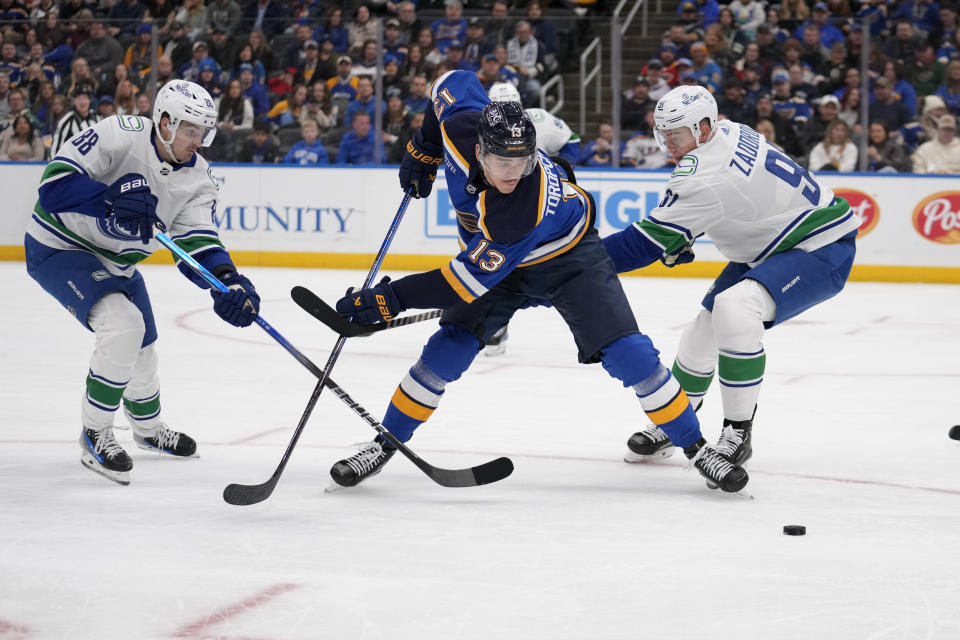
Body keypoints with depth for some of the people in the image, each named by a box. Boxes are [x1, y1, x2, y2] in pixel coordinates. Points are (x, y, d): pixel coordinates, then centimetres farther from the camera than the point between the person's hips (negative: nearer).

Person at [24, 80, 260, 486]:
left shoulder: (196, 179, -9)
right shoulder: (120, 136, -27)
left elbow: (197, 243, -19)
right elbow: (55, 182, -31)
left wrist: (228, 280, -37)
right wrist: (111, 198, -44)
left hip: (117, 261, 8)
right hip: (59, 249, -8)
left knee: (142, 347, 19)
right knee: (123, 323, -27)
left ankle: (148, 428, 50)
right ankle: (95, 435, -12)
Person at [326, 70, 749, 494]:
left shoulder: (526, 210, -43)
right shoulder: (461, 127, -30)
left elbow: (470, 280, -37)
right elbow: (455, 81, -5)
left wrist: (390, 299, -37)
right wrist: (423, 151, 1)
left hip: (566, 256, -5)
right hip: (496, 254, 5)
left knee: (628, 354, -15)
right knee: (447, 351, -10)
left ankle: (696, 446, 0)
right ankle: (385, 444, 5)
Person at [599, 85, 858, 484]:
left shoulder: (708, 176, -30)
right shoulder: (729, 133, -2)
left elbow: (648, 242, -29)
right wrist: (681, 238, 11)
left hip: (821, 251, -11)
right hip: (770, 246, 11)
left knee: (734, 308, -34)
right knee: (704, 330, 13)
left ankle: (738, 433, -22)